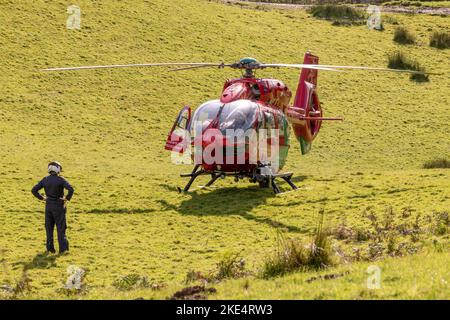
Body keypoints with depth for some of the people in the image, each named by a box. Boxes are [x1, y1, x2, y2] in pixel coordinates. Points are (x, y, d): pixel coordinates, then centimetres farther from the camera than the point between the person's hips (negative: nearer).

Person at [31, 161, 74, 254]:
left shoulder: (45, 180, 0)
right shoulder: (61, 180, -13)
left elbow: (34, 190, -2)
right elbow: (71, 189, -27)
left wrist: (42, 198, 5)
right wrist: (67, 198, -12)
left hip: (48, 205, 3)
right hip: (59, 205, -3)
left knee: (49, 227, 13)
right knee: (60, 227, 6)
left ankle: (50, 247, 13)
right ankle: (63, 248, 3)